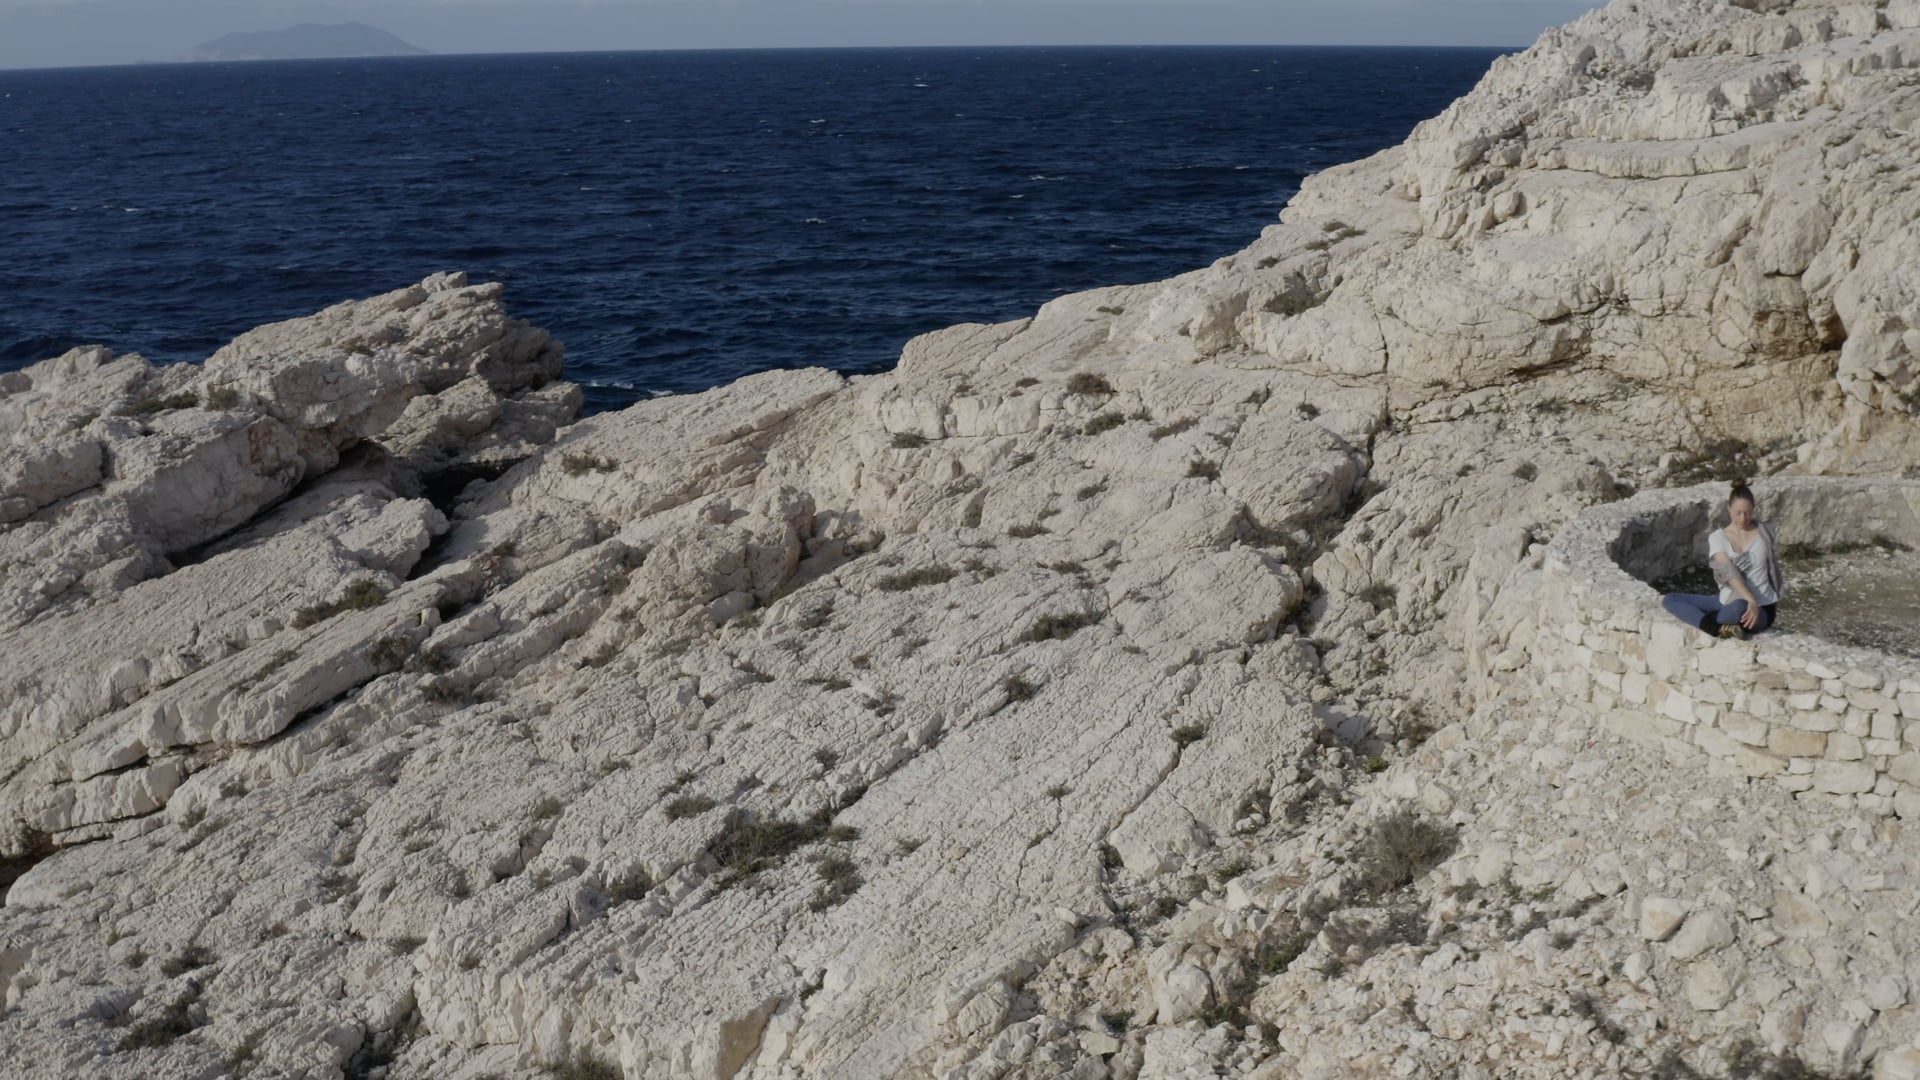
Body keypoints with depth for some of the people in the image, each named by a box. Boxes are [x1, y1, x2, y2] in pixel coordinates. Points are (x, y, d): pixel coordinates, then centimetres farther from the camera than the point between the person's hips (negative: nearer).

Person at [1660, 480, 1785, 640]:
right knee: (1670, 599, -9)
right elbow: (1730, 573, -17)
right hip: (1728, 603, 4)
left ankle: (1706, 621, -14)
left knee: (1739, 608, -43)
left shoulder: (1765, 531, -1)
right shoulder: (1718, 538, -2)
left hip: (1761, 609, -4)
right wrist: (1751, 600, -33)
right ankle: (1718, 628, -28)